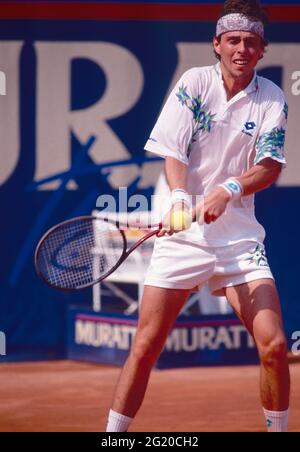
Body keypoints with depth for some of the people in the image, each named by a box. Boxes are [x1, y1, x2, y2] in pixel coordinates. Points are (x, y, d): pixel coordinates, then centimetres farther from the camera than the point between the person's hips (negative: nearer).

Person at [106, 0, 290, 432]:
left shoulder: (272, 98, 1)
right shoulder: (194, 83, -2)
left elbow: (270, 166, -8)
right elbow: (173, 153, -7)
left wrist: (228, 191, -27)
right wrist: (180, 198, -27)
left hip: (239, 234, 1)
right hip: (183, 232, -1)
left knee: (274, 345, -11)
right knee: (145, 346, -5)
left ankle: (279, 429, 8)